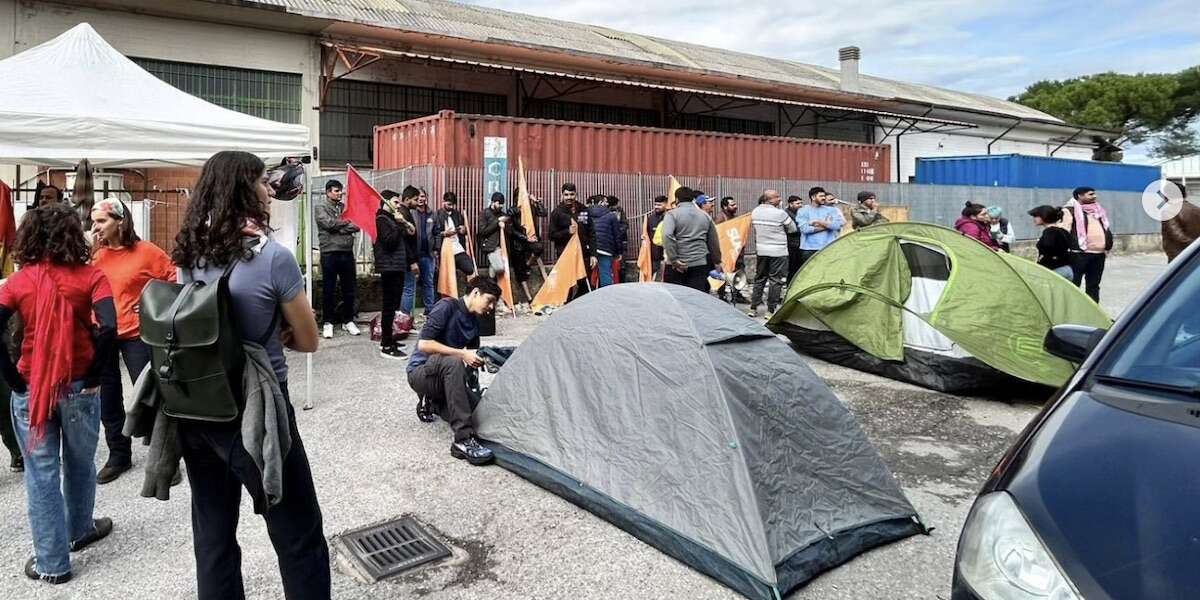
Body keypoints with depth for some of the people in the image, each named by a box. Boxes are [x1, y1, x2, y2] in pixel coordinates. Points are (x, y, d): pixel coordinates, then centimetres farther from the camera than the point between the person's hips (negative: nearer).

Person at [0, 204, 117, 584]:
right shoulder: (90, 276, -7)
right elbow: (108, 328, -22)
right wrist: (94, 375, -10)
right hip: (79, 387, -1)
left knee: (41, 474, 10)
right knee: (79, 464, 21)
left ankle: (52, 563, 18)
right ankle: (79, 531, 41)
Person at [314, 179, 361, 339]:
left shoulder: (346, 207, 13)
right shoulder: (321, 207, 3)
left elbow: (357, 226, 0)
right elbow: (329, 223, -14)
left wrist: (338, 228, -11)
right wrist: (347, 222, -3)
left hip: (347, 253, 4)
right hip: (329, 253, -4)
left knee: (349, 289, 8)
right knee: (328, 290, 4)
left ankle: (348, 321, 19)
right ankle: (328, 323, 13)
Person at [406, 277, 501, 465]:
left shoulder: (474, 322, 7)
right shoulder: (446, 307, -15)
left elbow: (470, 358, 17)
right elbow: (424, 344, -24)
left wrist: (477, 360, -4)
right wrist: (462, 354, -25)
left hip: (443, 377, 7)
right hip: (420, 373, -7)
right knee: (454, 363, -38)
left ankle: (431, 403, 16)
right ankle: (463, 440, -40)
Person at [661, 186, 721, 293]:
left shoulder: (672, 214, -1)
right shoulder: (705, 216, 13)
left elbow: (667, 236, -19)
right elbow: (714, 242, 16)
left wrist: (674, 259, -17)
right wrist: (717, 261, 27)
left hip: (678, 265, -3)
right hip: (700, 264, 3)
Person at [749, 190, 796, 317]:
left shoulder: (755, 212, 2)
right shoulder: (780, 213, -14)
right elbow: (792, 228, -2)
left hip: (761, 250, 6)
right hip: (778, 252, -5)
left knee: (759, 278, 15)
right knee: (775, 280, 2)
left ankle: (753, 308, 17)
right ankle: (771, 310, 4)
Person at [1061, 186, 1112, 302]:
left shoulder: (1098, 210, 21)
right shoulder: (1070, 210, -4)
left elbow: (1106, 229, 27)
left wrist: (1107, 247, 18)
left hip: (1099, 253, 8)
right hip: (1079, 253, -7)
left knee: (1094, 284, 12)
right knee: (1073, 284, -7)